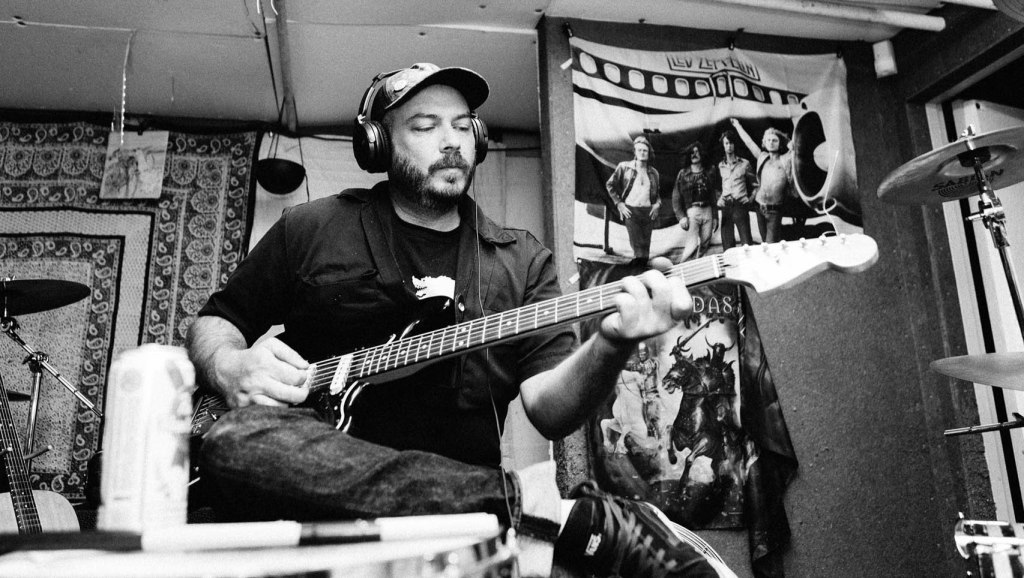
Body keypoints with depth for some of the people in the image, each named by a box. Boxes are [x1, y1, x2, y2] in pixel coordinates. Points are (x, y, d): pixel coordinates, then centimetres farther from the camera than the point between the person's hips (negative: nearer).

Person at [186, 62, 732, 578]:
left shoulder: (522, 260, 10)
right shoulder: (311, 228, 10)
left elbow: (550, 410, -1)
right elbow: (213, 322, 18)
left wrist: (610, 345, -22)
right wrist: (231, 366, -6)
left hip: (456, 494, -2)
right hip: (321, 481, 3)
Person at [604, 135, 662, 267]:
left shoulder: (653, 173, 16)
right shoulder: (624, 167, 4)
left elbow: (657, 193, 27)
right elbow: (610, 185, 6)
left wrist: (657, 204, 7)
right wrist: (619, 203, -2)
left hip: (648, 211, 4)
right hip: (630, 210, -4)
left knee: (646, 246, 3)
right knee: (637, 245, -14)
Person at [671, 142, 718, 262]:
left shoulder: (708, 174, 15)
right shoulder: (683, 174, 6)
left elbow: (713, 197, 16)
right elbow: (676, 197, 1)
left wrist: (715, 216, 10)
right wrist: (681, 216, -9)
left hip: (707, 211, 4)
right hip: (691, 211, -4)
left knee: (704, 245, 1)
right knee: (692, 245, -16)